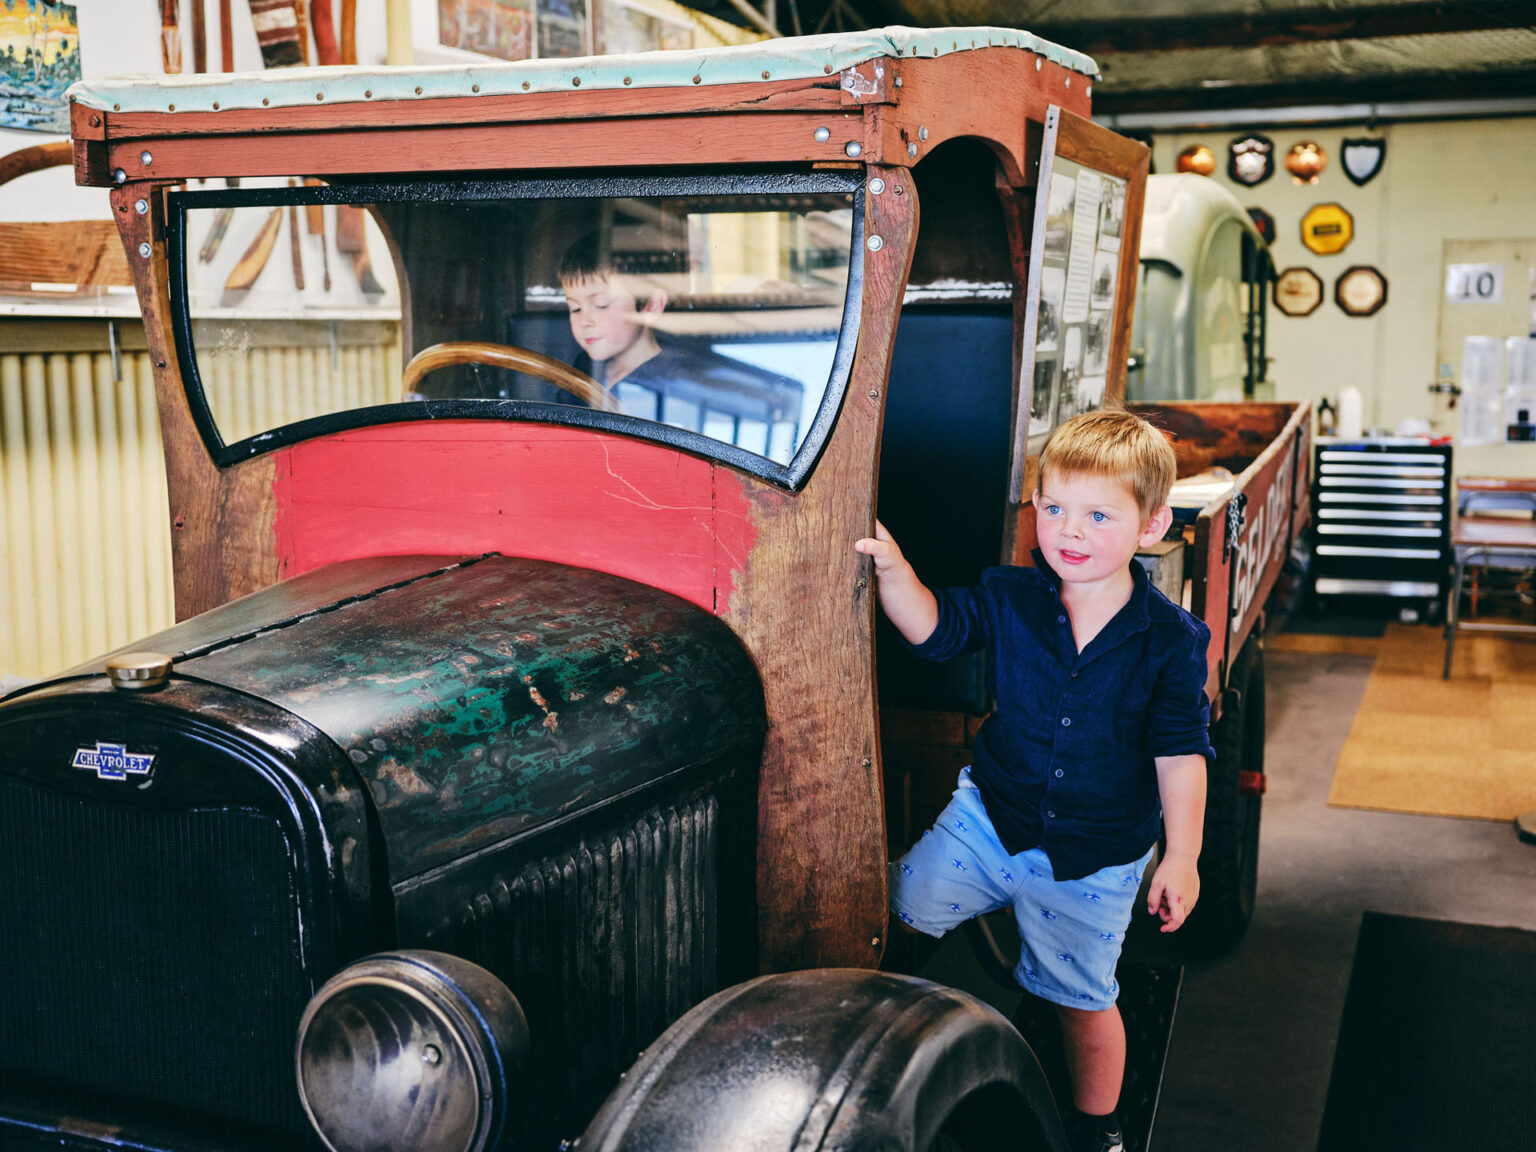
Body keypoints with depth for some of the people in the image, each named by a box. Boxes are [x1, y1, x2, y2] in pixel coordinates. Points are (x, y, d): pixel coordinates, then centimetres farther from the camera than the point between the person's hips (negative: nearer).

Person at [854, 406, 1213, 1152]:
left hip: (1095, 858, -2)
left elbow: (1180, 752, -10)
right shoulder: (1011, 600, -9)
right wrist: (891, 567, -27)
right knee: (896, 910, 0)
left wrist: (1181, 857, -11)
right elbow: (932, 627, -8)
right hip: (989, 816, 2)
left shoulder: (1171, 639, -14)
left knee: (1083, 998, 13)